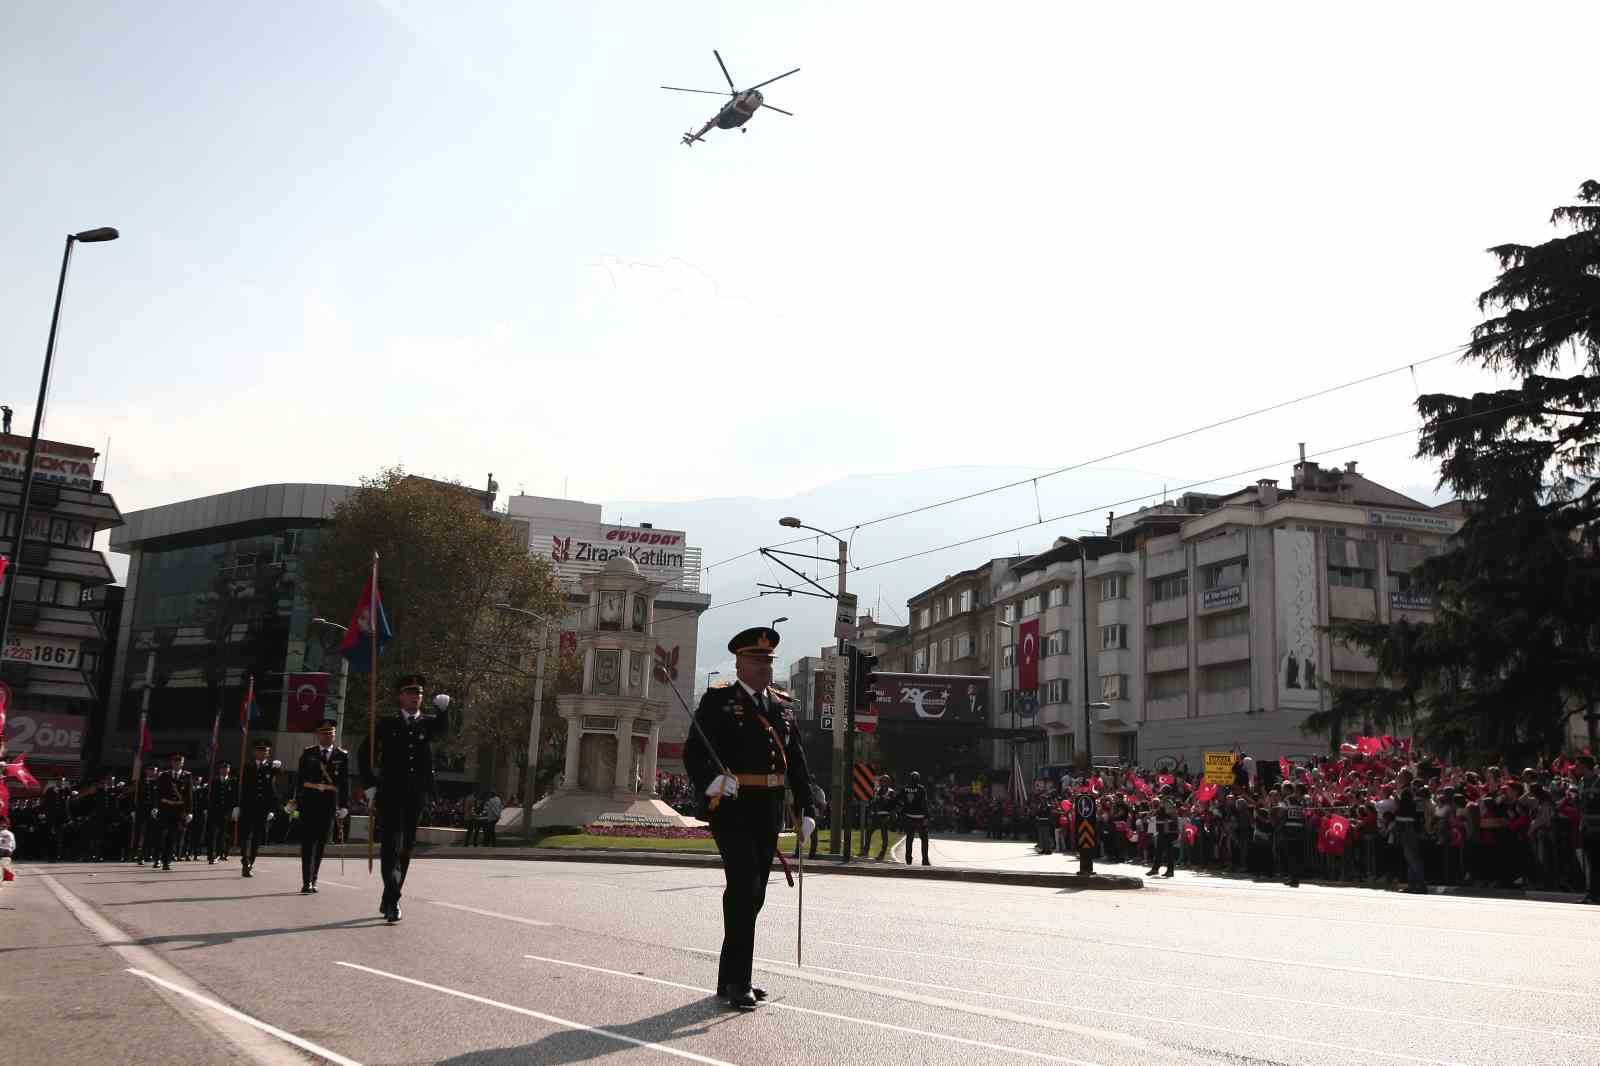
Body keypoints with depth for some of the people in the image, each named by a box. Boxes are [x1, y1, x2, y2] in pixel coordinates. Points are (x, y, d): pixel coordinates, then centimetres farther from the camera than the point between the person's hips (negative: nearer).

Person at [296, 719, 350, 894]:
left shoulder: (342, 755, 5)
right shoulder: (308, 753, 6)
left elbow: (345, 782, 3)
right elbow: (300, 779, 4)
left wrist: (344, 806, -2)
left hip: (329, 803, 1)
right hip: (309, 801, -1)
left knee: (320, 843, 9)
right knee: (308, 841, -6)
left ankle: (313, 880, 21)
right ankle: (307, 882, -8)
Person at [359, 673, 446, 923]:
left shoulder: (429, 722, 11)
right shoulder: (387, 724, 8)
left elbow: (446, 727, -11)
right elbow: (366, 752, 8)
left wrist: (445, 707, -31)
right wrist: (369, 785, 0)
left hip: (416, 798, 2)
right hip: (390, 796, -2)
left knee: (406, 848, 9)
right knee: (392, 846, -12)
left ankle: (389, 900, 21)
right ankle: (392, 901, -17)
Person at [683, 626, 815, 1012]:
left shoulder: (780, 708, 15)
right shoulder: (718, 701, -2)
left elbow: (797, 763, 15)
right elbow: (693, 751, -11)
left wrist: (806, 810, 7)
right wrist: (711, 780, -31)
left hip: (769, 812, 7)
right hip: (731, 808, -6)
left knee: (753, 894, 12)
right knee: (744, 885, -14)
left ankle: (730, 978, 24)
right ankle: (738, 983, -8)